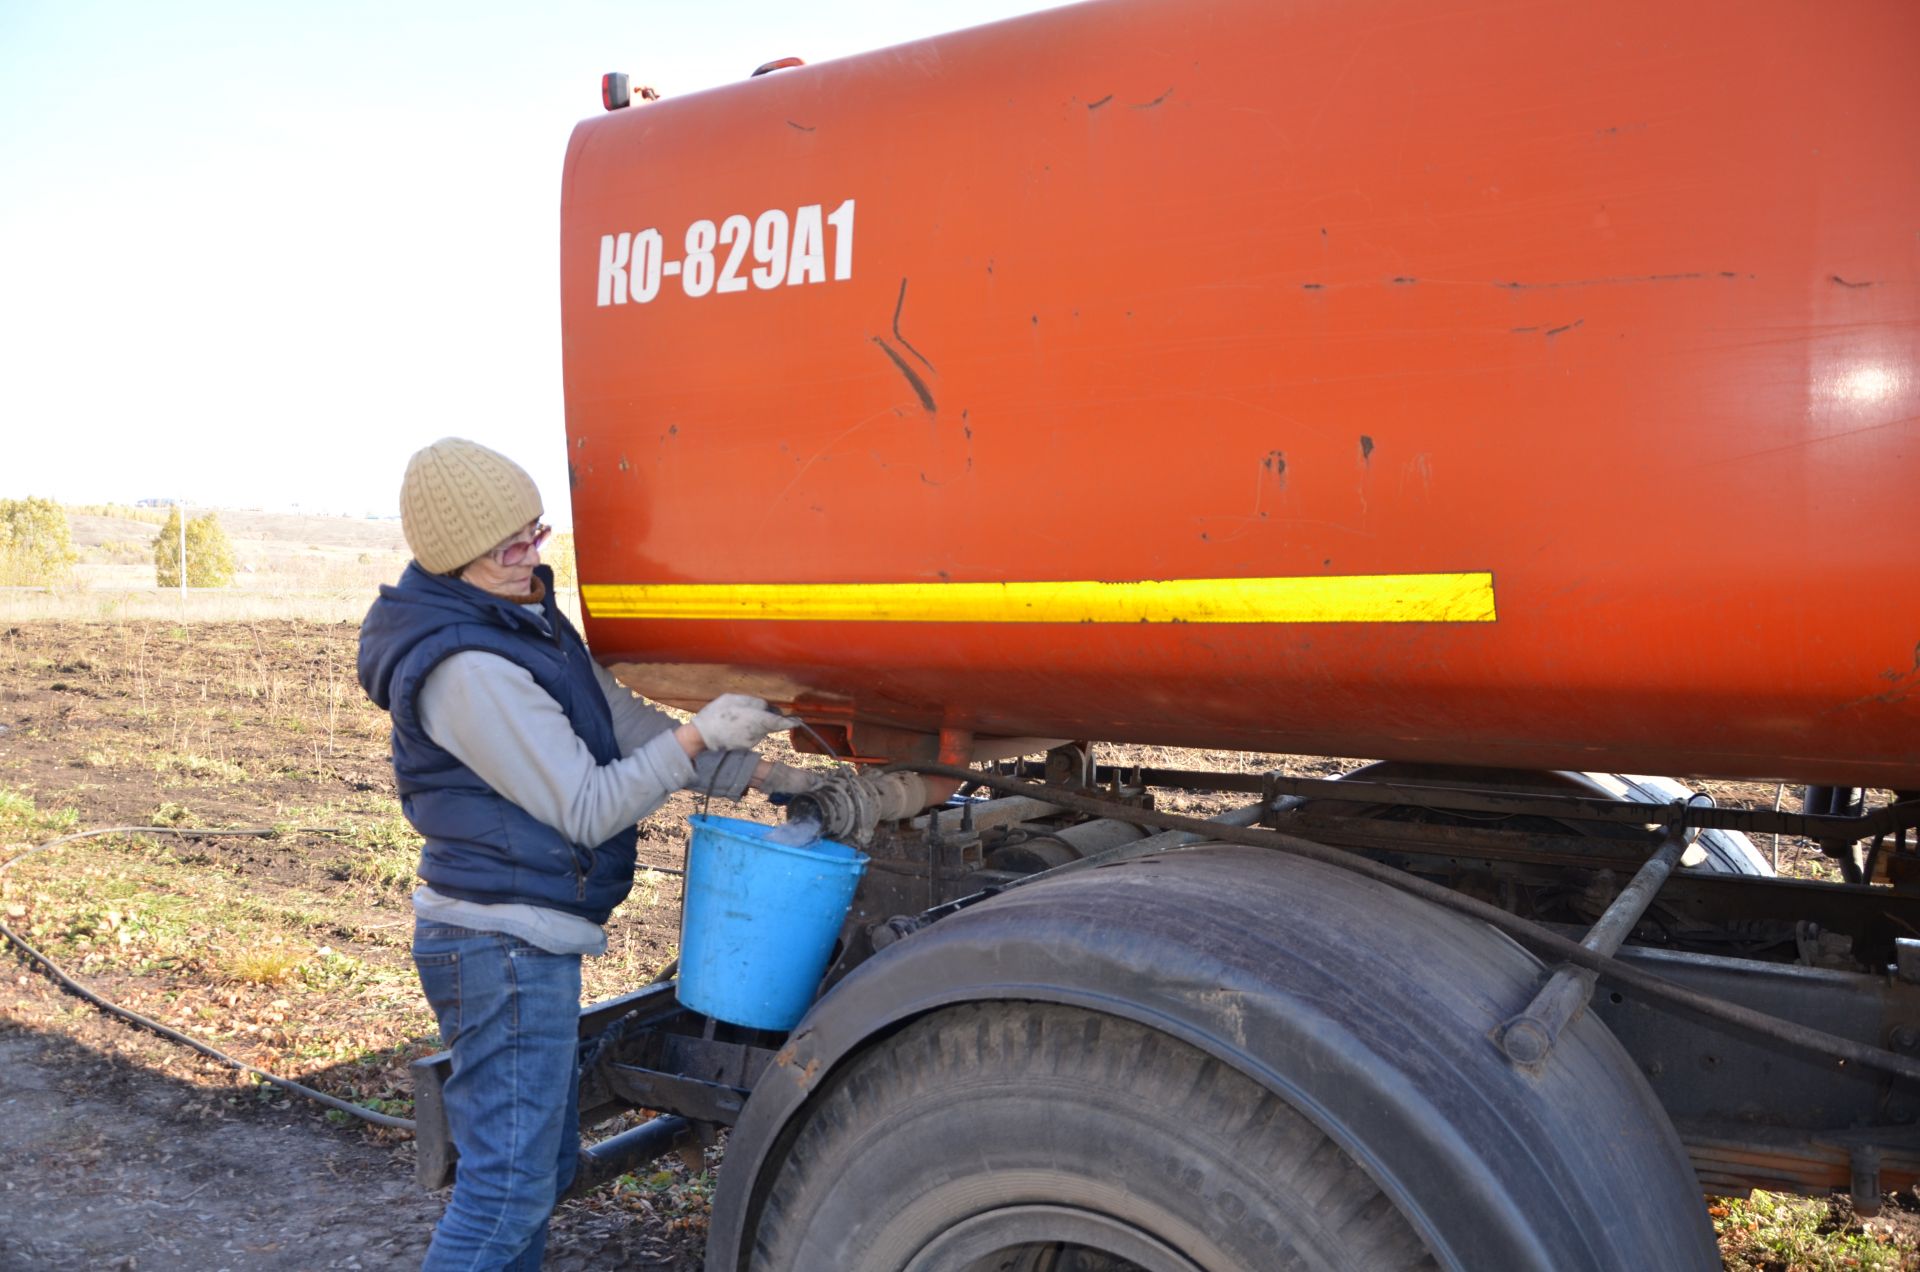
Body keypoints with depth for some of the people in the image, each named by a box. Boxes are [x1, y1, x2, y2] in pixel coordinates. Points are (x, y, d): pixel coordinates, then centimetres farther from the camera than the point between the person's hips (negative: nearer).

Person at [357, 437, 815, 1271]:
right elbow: (589, 810, -20)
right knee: (508, 1184, -2)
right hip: (504, 948, -10)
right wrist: (699, 737, -21)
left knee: (543, 1161, 20)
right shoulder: (470, 668, -22)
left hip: (526, 943, 10)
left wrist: (757, 774, 7)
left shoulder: (528, 621, 8)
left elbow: (622, 723, 11)